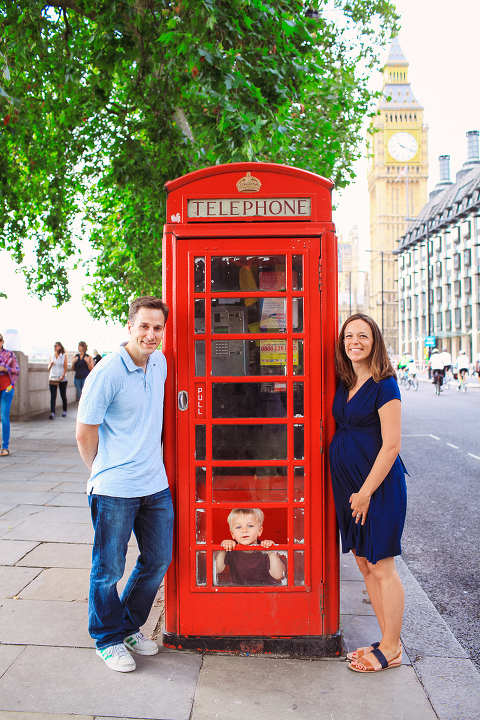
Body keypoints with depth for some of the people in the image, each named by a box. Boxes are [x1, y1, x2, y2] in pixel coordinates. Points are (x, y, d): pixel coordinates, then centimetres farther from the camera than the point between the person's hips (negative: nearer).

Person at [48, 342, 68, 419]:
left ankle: (64, 411, 24)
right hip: (52, 378, 2)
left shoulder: (64, 356, 3)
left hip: (62, 379, -2)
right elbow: (49, 368, 9)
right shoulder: (51, 356, 12)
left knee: (63, 395, 7)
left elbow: (65, 367, -4)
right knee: (53, 396, -9)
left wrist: (63, 375, -17)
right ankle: (52, 413, -16)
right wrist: (51, 364, -14)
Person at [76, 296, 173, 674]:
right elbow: (85, 433, -11)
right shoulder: (107, 373, -17)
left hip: (155, 484, 7)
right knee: (109, 568, 9)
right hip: (115, 490, -7)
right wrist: (104, 472, 3)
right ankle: (109, 639, 30)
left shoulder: (160, 363, 5)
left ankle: (131, 625, 37)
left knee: (158, 560, 15)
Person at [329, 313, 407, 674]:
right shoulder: (345, 384, 8)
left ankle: (391, 649, 19)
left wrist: (366, 491, -15)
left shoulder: (383, 385, -14)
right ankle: (389, 640, 28)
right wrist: (353, 492, 11)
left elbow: (391, 446, -17)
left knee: (381, 565, 2)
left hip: (379, 485, -8)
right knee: (364, 562, 14)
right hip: (348, 484, 8)